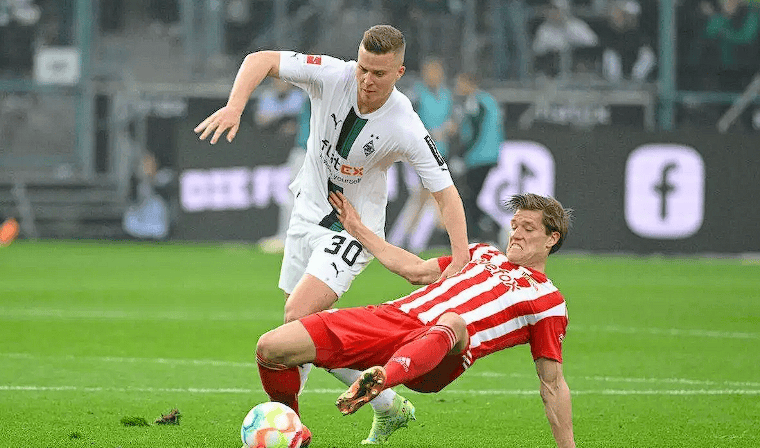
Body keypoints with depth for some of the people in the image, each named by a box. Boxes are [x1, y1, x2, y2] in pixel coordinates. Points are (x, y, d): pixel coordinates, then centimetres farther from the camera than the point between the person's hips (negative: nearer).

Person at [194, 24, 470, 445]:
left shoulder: (406, 129, -24)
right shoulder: (333, 76, -18)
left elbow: (445, 192, -17)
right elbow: (260, 60, -15)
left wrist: (460, 256, -30)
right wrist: (234, 106, -33)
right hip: (309, 211, 5)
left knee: (298, 312, -23)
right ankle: (388, 406, 27)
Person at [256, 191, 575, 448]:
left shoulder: (548, 303, 15)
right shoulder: (485, 254, 32)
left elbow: (553, 384, 13)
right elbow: (417, 271, 34)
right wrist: (358, 229, 38)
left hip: (438, 355, -5)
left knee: (453, 321, -47)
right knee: (271, 347, -12)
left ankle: (381, 379, -73)